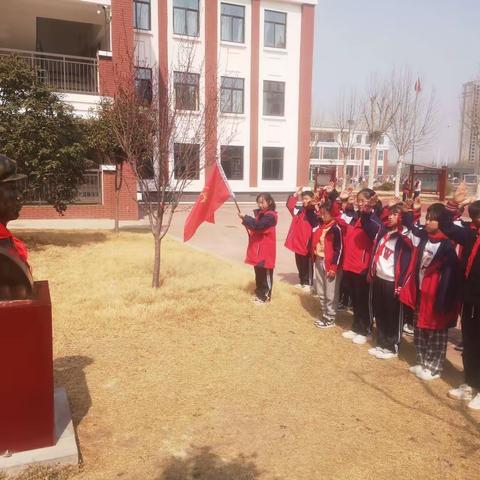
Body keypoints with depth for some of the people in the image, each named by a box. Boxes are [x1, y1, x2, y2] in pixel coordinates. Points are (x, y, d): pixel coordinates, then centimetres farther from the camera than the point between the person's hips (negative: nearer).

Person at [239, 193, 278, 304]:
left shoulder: (270, 216, -15)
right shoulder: (259, 213, 14)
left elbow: (259, 225, -28)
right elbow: (254, 227, 18)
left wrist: (245, 218, -24)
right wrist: (246, 220, 0)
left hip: (266, 249, -8)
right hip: (257, 247, 8)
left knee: (265, 274, 0)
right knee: (258, 272, 15)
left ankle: (265, 296, 9)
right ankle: (259, 293, 27)